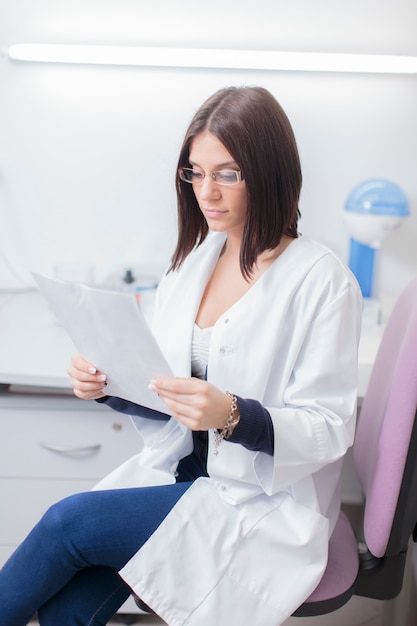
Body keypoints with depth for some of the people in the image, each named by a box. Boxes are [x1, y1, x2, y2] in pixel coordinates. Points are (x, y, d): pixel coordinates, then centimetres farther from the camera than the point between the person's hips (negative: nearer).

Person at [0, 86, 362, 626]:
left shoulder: (322, 280, -14)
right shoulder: (192, 260, 5)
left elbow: (327, 430, -14)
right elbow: (164, 396, 11)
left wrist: (231, 415, -30)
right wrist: (110, 385, -9)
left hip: (263, 501, -5)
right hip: (176, 468, 5)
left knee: (68, 521, -18)